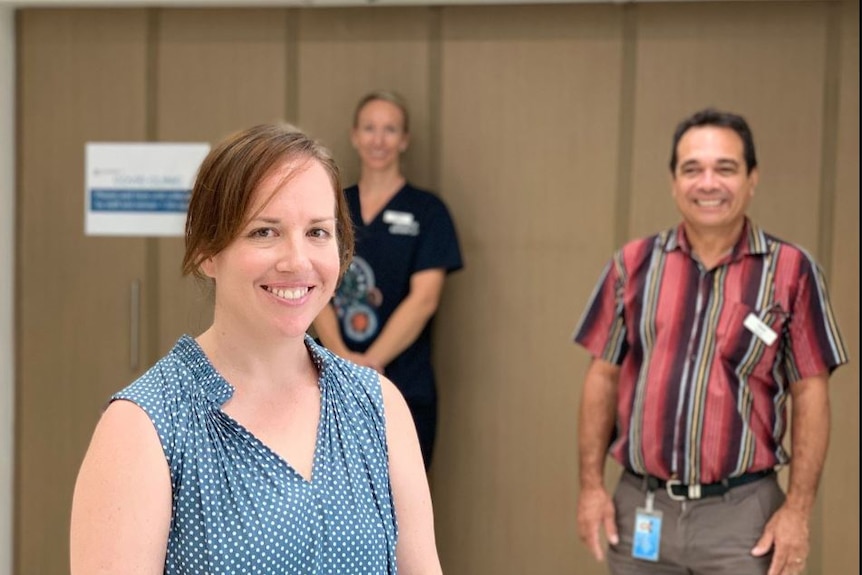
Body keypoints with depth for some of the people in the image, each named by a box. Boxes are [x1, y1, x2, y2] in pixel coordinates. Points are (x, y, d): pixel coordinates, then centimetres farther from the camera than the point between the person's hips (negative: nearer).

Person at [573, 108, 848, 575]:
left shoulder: (791, 271, -4)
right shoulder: (634, 265, 3)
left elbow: (810, 393, -2)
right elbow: (603, 377, 7)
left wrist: (798, 508, -7)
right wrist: (591, 485, 3)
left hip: (742, 512, -2)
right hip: (640, 508, 3)